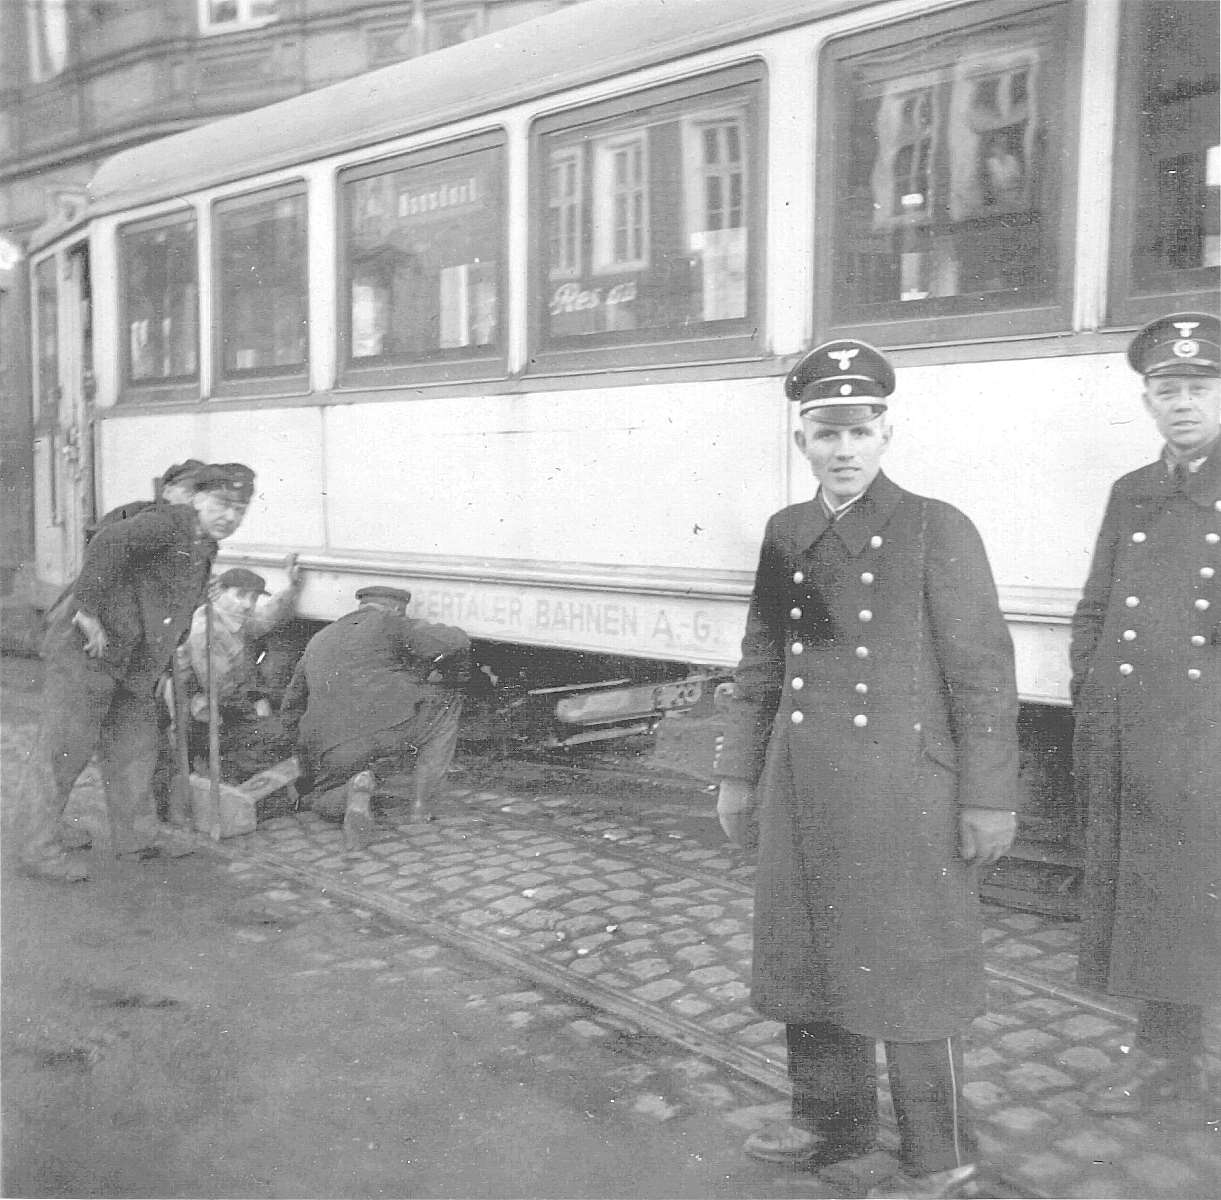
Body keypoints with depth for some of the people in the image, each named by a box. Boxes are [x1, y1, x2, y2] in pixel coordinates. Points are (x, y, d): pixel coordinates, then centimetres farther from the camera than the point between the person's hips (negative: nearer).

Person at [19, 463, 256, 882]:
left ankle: (137, 835, 26)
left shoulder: (204, 547, 12)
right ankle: (39, 848, 6)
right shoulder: (166, 524, -18)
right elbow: (108, 544, -35)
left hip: (134, 662, 9)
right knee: (64, 748, -2)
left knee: (134, 744, 14)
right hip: (85, 648, -9)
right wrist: (88, 611, -32)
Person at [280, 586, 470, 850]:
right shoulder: (390, 625, 9)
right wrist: (449, 677, 17)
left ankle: (356, 785, -5)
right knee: (447, 703, 22)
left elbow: (290, 713, 34)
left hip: (332, 755, 5)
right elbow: (455, 642, -4)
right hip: (391, 732, -5)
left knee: (324, 805, 34)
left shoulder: (318, 642, 29)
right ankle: (420, 804, 16)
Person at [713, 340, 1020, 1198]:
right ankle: (832, 1121, 37)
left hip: (904, 799, -5)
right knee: (808, 962, 16)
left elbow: (983, 671, -8)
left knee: (909, 974, 5)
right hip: (804, 796, 6)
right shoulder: (785, 534, 8)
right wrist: (739, 773, 12)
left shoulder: (937, 531, -7)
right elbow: (759, 665, 13)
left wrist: (989, 798, -10)